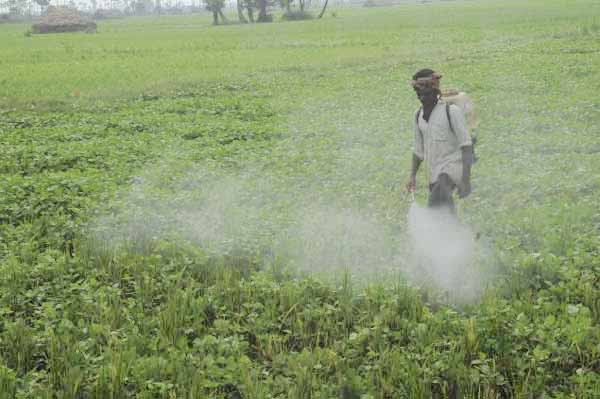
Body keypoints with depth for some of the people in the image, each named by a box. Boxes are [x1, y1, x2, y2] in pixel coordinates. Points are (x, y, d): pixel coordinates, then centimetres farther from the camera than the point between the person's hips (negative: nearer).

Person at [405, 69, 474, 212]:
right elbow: (418, 150, 22)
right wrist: (412, 176, 15)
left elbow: (466, 146, -10)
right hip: (434, 173, 7)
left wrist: (466, 180, -16)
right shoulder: (418, 115, 12)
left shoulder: (452, 111, -7)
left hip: (453, 166, -7)